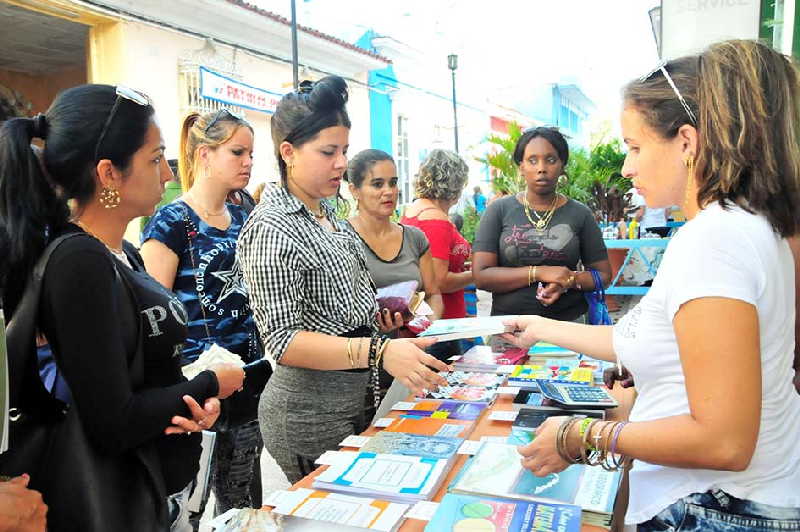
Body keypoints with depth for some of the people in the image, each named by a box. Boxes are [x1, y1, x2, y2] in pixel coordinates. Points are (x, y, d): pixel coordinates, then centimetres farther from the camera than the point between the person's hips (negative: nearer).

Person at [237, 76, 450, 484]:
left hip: (351, 401, 9)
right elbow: (282, 340, -25)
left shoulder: (324, 212, 9)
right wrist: (378, 352, -34)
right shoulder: (273, 228, -19)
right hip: (309, 413, -9)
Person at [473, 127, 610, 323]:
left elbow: (603, 274, 8)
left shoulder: (580, 214, 3)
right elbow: (481, 276, -7)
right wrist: (539, 273, -16)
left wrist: (569, 281, -13)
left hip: (569, 322, 0)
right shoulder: (499, 210, 0)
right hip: (509, 322, 0)